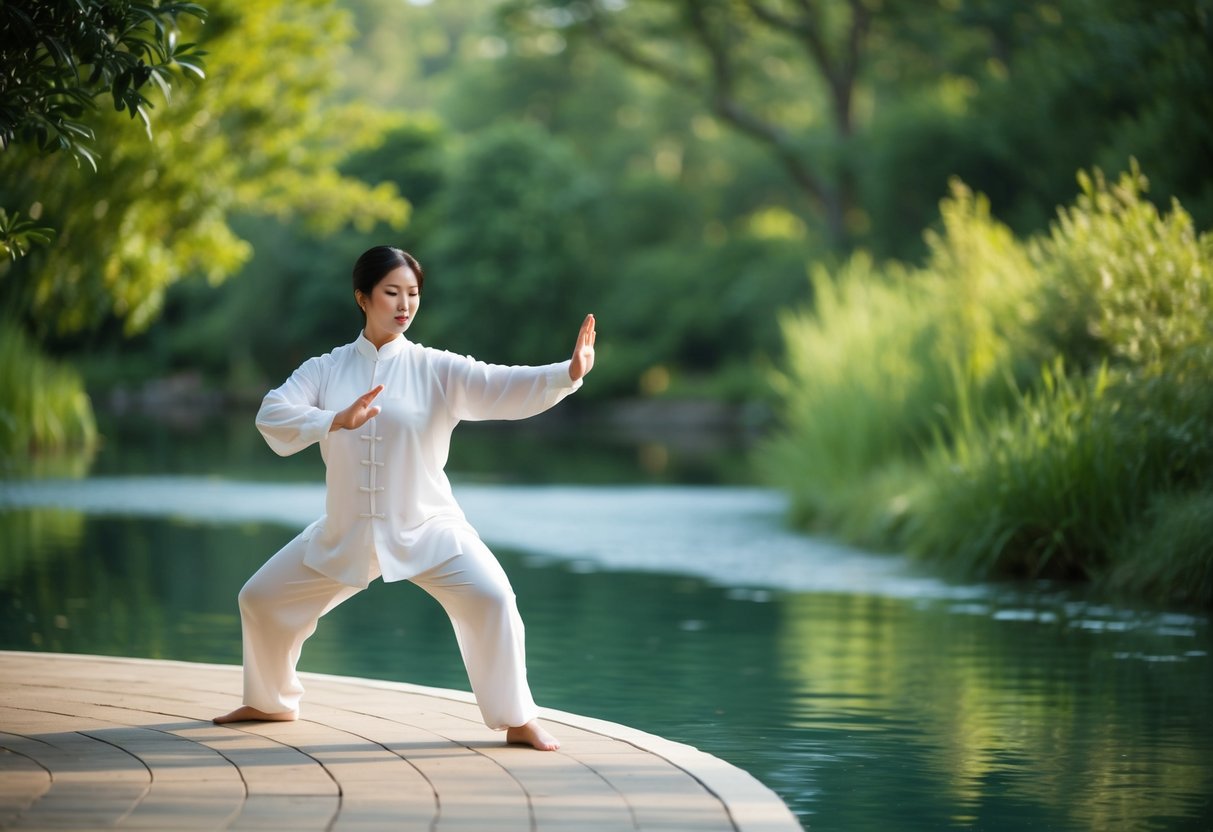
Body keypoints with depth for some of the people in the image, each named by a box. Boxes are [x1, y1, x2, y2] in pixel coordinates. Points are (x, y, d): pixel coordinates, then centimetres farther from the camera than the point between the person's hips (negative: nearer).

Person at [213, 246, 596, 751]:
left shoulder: (436, 370, -7)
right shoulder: (326, 370, -1)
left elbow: (504, 389, -21)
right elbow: (271, 416, -15)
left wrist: (569, 374, -38)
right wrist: (336, 421, -32)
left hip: (426, 528, -3)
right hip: (345, 533, 3)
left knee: (490, 598, -25)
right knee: (261, 600, 9)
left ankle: (518, 720, -12)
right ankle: (270, 702, 36)